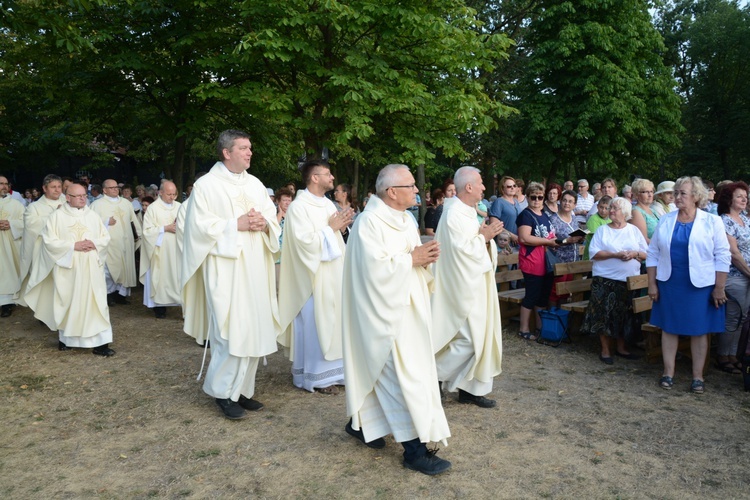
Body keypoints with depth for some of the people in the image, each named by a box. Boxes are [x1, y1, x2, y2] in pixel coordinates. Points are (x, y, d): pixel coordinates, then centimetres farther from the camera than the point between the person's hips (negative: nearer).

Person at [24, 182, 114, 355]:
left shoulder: (92, 216, 8)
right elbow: (49, 241, -8)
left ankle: (99, 343, -2)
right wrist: (73, 245, -17)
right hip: (67, 269, -2)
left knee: (94, 302, -2)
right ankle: (64, 337, 29)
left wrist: (95, 243, -12)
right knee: (67, 303, 8)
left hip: (90, 269, 2)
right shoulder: (57, 216, -1)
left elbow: (106, 237, 9)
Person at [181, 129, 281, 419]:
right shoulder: (206, 185, -3)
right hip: (225, 269, -6)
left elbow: (274, 219, 14)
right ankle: (222, 391, 10)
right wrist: (236, 224, -16)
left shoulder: (255, 184, 14)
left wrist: (264, 223, -8)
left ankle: (242, 389, 20)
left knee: (254, 329, 7)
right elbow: (200, 226, -11)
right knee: (231, 332, -8)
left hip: (255, 269, 6)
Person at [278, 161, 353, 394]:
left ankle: (329, 369, 25)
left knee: (331, 322, 12)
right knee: (314, 325, -1)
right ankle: (314, 376, 11)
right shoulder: (299, 206, -13)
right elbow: (305, 241, -22)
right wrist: (330, 227, -14)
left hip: (332, 276, 8)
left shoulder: (329, 204, 12)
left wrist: (341, 226, -1)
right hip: (313, 278, -8)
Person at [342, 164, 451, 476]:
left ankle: (360, 423, 32)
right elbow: (376, 267, -23)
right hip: (386, 311, -9)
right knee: (400, 373, -6)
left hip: (407, 308, 9)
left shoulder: (405, 219, 12)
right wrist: (412, 258, -17)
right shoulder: (369, 222, -16)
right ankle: (414, 449, 2)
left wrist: (426, 256, -5)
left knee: (382, 368, 16)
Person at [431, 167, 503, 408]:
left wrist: (486, 236, -2)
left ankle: (470, 389, 21)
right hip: (464, 287, -10)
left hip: (476, 284, 10)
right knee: (468, 339, -7)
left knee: (480, 337, 12)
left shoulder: (468, 212, 12)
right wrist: (483, 237, -13)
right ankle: (435, 374, 9)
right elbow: (461, 251, -23)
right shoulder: (454, 215, -18)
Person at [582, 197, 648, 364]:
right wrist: (615, 254, -17)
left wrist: (635, 254, -13)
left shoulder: (634, 231, 11)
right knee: (605, 314, -3)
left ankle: (621, 347, 23)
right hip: (605, 280, -2)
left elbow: (646, 254, 8)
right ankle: (605, 350, 9)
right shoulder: (602, 230, 4)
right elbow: (594, 253, -7)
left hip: (629, 280, 3)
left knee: (625, 315, 8)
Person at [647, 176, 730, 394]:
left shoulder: (712, 221, -2)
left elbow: (722, 257, -3)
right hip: (669, 284, 2)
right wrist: (651, 283, 3)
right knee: (669, 327, 7)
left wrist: (719, 287, -7)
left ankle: (698, 377, 16)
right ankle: (668, 373, 18)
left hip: (700, 285, -2)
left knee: (699, 330, 5)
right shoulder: (665, 221, 4)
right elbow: (653, 254, 7)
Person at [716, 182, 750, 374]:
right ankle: (722, 358, 10)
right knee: (732, 319, -2)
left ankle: (733, 356, 22)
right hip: (734, 277, -8)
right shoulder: (725, 221, -12)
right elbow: (733, 253, -16)